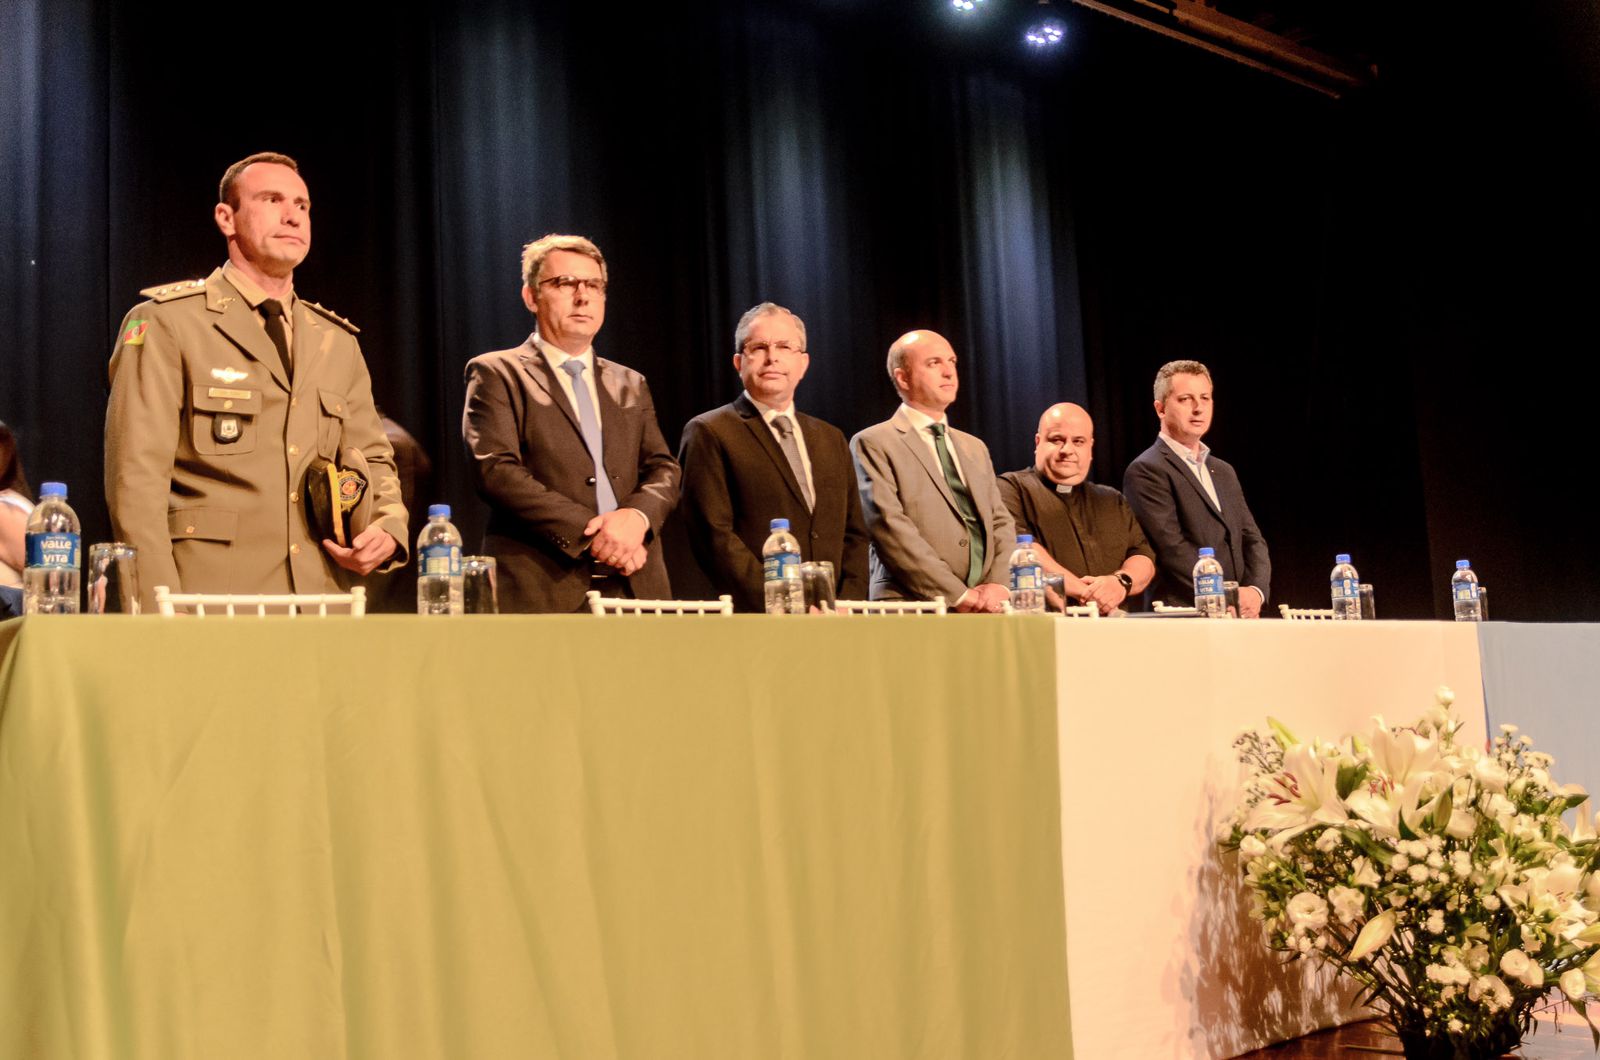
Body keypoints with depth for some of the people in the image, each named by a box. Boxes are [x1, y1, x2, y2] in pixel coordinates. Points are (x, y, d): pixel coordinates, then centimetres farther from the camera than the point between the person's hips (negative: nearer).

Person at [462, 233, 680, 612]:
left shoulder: (631, 384, 20)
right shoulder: (495, 374, 4)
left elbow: (664, 470, 13)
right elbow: (494, 469, -9)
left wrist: (636, 516, -10)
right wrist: (589, 533, -15)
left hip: (635, 585, 4)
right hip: (543, 587, -4)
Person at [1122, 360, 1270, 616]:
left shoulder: (1224, 472, 21)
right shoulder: (1146, 471, -5)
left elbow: (1252, 539, 16)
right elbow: (1171, 548, -13)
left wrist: (1255, 590, -3)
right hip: (1182, 617, -6)